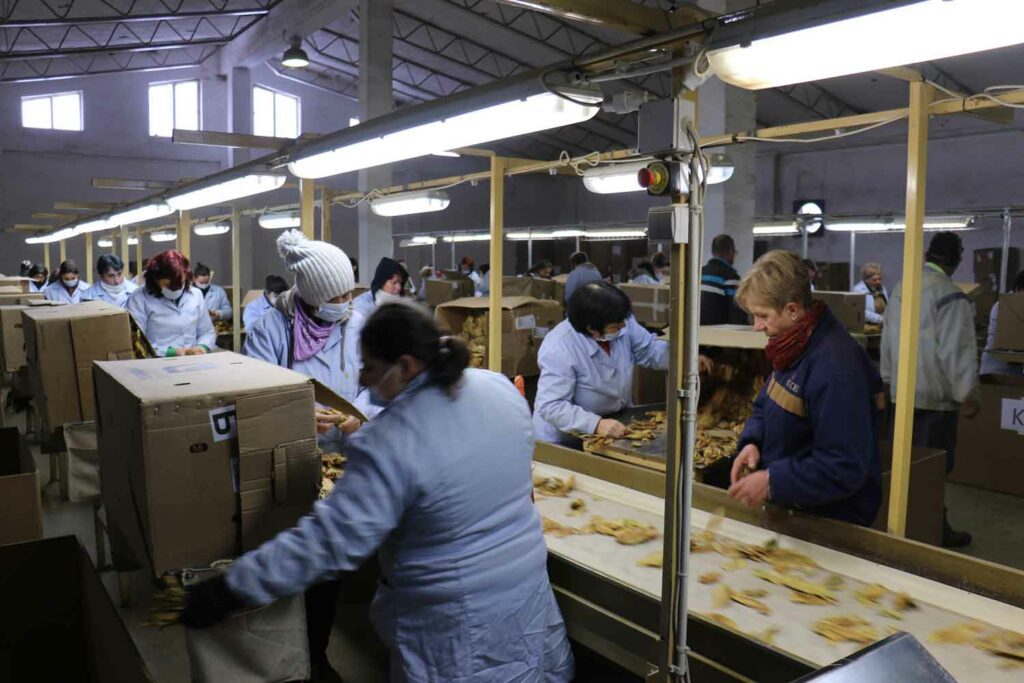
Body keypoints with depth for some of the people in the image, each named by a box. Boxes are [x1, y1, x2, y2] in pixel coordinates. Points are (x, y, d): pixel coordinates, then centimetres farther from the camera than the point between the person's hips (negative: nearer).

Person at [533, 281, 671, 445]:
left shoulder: (622, 323, -11)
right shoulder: (559, 349, -29)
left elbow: (650, 350, 4)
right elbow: (550, 406, -30)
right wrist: (596, 424, -40)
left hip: (616, 425, 5)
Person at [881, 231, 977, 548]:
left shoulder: (901, 288, 6)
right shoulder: (951, 296, -16)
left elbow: (888, 339, 14)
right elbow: (957, 351, -17)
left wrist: (889, 378, 23)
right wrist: (968, 395, -7)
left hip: (902, 391, 7)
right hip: (935, 394, -7)